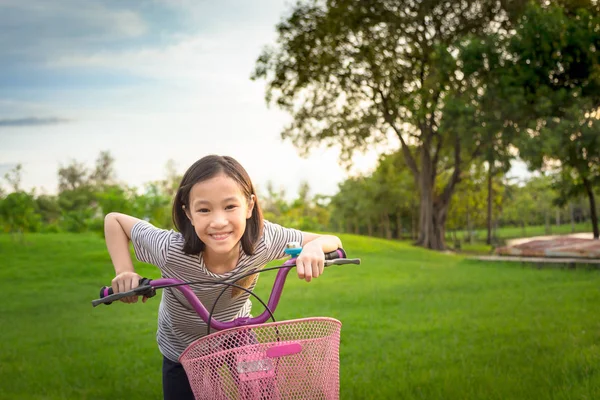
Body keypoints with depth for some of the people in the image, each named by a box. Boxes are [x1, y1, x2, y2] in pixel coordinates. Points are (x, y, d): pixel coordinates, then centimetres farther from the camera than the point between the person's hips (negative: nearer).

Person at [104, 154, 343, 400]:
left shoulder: (262, 240, -30)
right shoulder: (170, 250, -34)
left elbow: (333, 241, -19)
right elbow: (113, 220, -17)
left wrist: (314, 246, -42)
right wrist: (124, 273, -31)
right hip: (181, 359, -1)